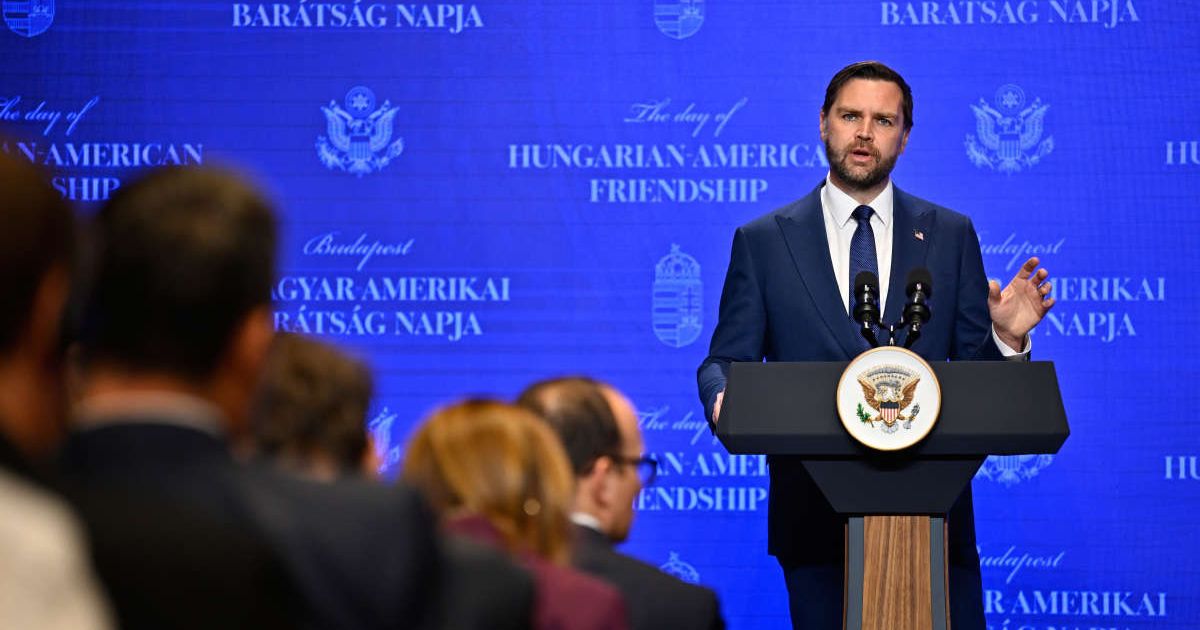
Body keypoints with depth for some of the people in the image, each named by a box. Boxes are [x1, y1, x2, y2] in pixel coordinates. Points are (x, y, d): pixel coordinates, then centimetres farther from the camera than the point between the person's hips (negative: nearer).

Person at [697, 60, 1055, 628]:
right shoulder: (763, 241, 7)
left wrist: (1007, 337, -14)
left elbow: (973, 368, 7)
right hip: (814, 512, -1)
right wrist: (724, 401, -18)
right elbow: (727, 362, 5)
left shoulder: (950, 236, 10)